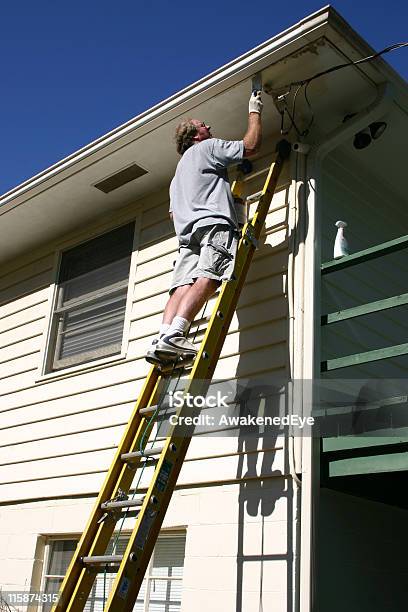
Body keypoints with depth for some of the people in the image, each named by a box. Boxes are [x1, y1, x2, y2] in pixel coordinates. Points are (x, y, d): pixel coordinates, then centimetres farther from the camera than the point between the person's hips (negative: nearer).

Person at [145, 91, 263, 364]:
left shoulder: (180, 169, 39)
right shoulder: (207, 147, 16)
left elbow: (173, 212, 34)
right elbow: (251, 145, 10)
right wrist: (255, 112, 24)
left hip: (187, 230, 8)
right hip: (214, 223, -8)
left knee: (183, 285, -10)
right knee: (208, 279, -25)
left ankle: (162, 340, -30)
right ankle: (173, 335, -42)